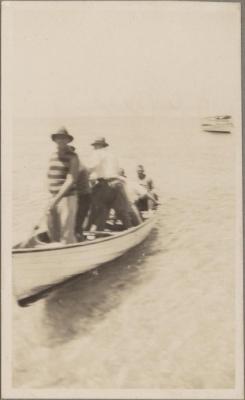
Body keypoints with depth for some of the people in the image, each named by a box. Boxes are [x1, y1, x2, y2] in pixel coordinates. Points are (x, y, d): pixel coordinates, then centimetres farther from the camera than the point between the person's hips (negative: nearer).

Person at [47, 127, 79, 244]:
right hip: (53, 199, 7)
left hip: (67, 198, -6)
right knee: (53, 234, 11)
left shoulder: (72, 157, -7)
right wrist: (52, 197, 12)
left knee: (67, 236, -8)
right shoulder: (53, 156, 12)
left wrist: (57, 199, -23)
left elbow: (70, 180, -16)